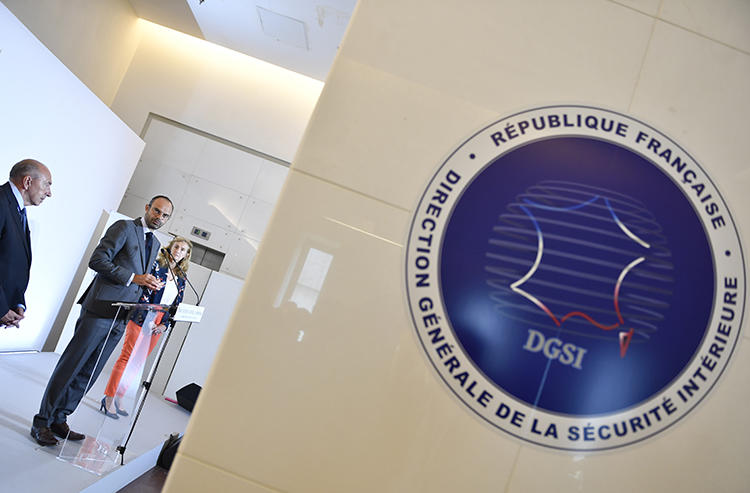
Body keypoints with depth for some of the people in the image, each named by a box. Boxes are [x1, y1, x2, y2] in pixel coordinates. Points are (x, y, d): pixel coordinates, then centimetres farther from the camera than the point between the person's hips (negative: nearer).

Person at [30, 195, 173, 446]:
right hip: (101, 310, -7)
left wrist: (150, 284, 6)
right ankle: (42, 422, 8)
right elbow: (98, 260, -12)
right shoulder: (124, 227, -3)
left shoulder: (155, 244, 20)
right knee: (71, 366, -2)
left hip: (122, 318, 7)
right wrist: (133, 278, -17)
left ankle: (59, 419, 20)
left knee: (89, 372, 10)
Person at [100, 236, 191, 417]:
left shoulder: (181, 280, 12)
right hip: (141, 319, -5)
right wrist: (147, 319, -15)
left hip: (158, 326, 5)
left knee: (138, 363, 9)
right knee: (126, 358, -5)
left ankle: (117, 399, 19)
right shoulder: (155, 266, -3)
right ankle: (109, 399, 4)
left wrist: (164, 325, 1)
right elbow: (141, 291, -9)